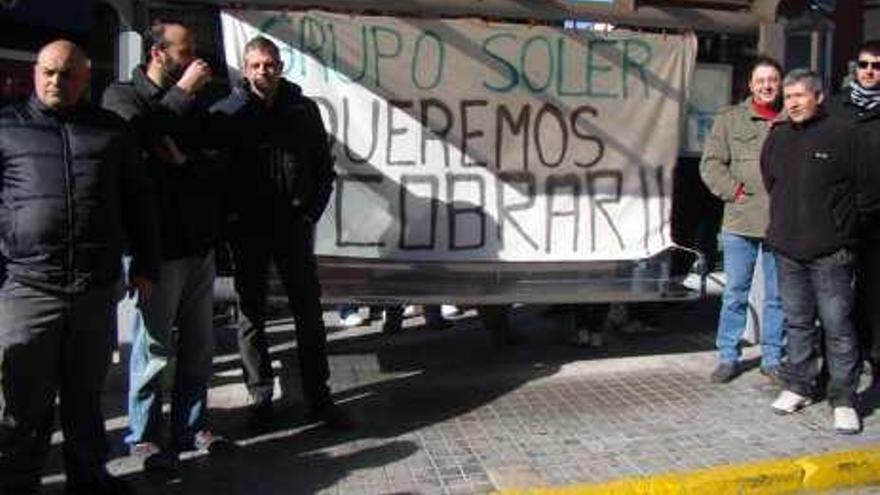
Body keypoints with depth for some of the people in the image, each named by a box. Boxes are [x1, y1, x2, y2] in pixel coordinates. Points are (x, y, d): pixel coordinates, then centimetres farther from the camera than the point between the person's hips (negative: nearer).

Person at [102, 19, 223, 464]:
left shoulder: (191, 101, 16)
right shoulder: (122, 95, 0)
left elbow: (215, 157, 18)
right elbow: (140, 134, -22)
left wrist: (186, 158, 0)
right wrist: (181, 93, -15)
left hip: (199, 243, 6)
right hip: (157, 246, -6)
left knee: (198, 345, 11)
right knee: (154, 347, 1)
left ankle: (192, 427, 24)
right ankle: (145, 437, 16)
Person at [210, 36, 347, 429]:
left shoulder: (304, 110, 5)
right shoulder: (225, 113, -1)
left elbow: (325, 167, 9)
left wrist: (311, 212, 0)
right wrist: (230, 218, -9)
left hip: (294, 227, 2)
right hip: (247, 230, -1)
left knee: (309, 313, 5)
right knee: (252, 315, 7)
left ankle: (318, 399, 15)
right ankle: (260, 399, 19)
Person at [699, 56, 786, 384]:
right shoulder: (730, 120, 5)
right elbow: (711, 165, 2)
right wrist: (734, 191, -9)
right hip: (740, 222, -1)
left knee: (778, 296, 10)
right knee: (734, 294, 6)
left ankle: (772, 358, 23)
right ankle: (728, 357, 18)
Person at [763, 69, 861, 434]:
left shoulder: (842, 135, -6)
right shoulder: (777, 138, 10)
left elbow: (862, 187, -4)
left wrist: (841, 232, -1)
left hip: (830, 253, -5)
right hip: (788, 251, 5)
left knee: (837, 325, -1)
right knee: (797, 322, 14)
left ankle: (843, 399, 8)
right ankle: (798, 386, 26)